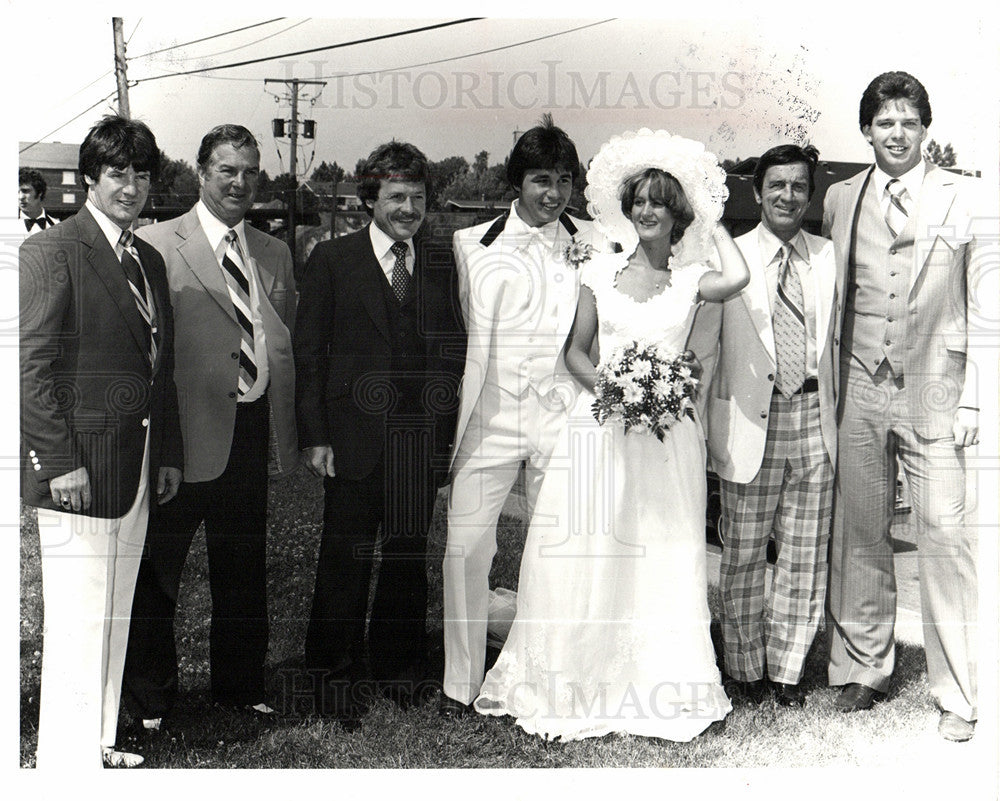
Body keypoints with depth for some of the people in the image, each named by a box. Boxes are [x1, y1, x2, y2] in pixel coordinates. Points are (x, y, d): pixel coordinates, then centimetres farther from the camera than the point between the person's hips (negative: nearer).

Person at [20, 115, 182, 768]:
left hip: (136, 462, 8)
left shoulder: (150, 260, 15)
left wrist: (169, 455, 15)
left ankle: (99, 740, 28)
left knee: (115, 613, 15)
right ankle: (67, 758, 9)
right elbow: (32, 365, -13)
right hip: (79, 459, -8)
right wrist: (59, 461, -17)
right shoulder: (54, 250, -8)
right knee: (78, 617, -3)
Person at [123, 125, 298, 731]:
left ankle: (241, 685, 32)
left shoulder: (275, 253, 13)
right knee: (157, 568, 8)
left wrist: (285, 434, 9)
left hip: (253, 431, 5)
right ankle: (151, 696, 24)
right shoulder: (159, 245, -5)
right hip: (188, 433, -5)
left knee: (244, 568, 16)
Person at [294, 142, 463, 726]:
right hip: (355, 434, -3)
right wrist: (314, 436, -7)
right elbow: (309, 352, -1)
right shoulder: (332, 260, 0)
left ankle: (401, 667, 29)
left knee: (409, 557, 13)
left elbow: (454, 347, 9)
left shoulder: (441, 263, 8)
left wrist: (451, 432, 2)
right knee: (346, 561, 4)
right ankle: (336, 678, 19)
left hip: (423, 436, 3)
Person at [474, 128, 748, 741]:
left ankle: (658, 689, 13)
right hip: (601, 422, 1)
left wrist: (711, 224, 0)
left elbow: (737, 278, -18)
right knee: (583, 553, 0)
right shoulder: (601, 270, 9)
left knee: (663, 557, 1)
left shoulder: (692, 277, 4)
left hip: (666, 428, -1)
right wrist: (598, 380, -11)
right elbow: (576, 350, 11)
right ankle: (574, 685, 13)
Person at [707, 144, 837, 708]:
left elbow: (834, 339, 12)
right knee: (743, 555, 5)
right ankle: (745, 668, 22)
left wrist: (835, 417, 7)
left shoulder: (829, 257, 9)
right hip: (750, 422, -2)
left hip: (815, 422, 3)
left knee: (807, 556, 8)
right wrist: (705, 421, 0)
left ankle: (786, 668, 23)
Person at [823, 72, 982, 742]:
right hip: (860, 389, 3)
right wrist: (831, 387, 9)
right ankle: (864, 668, 23)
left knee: (944, 534, -6)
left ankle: (958, 695, 5)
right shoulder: (840, 200, 9)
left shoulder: (964, 198, 1)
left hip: (934, 390, -3)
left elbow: (981, 306, 1)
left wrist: (972, 399, -4)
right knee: (860, 534, 8)